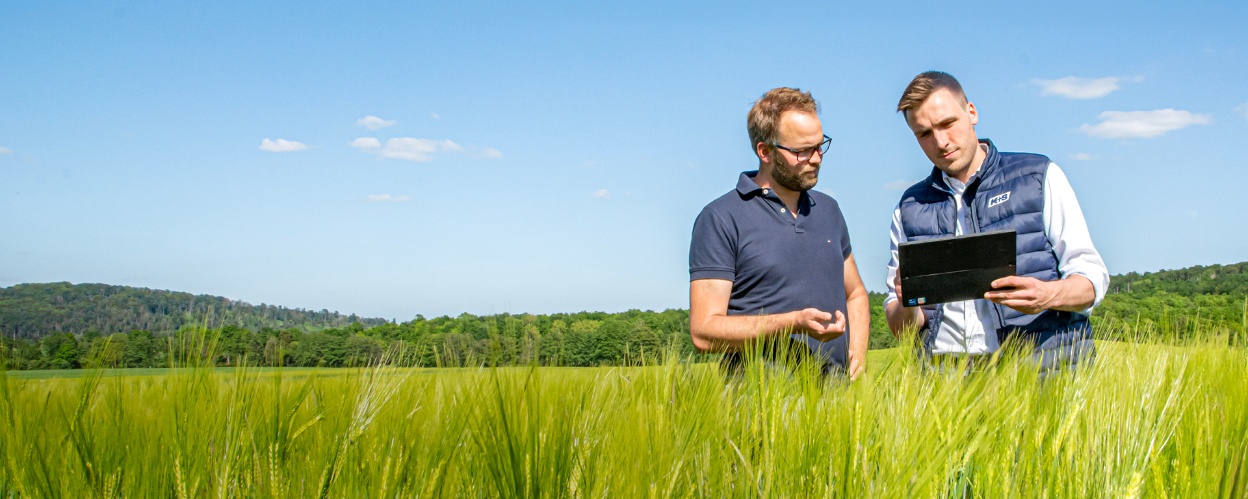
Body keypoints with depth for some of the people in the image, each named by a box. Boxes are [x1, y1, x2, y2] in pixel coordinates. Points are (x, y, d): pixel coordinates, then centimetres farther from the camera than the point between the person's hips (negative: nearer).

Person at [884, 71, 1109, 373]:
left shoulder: (1039, 176, 10)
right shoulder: (910, 208, 17)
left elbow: (1092, 275, 5)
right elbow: (899, 325, 16)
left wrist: (1047, 295, -17)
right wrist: (907, 306, -8)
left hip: (1044, 363, -3)